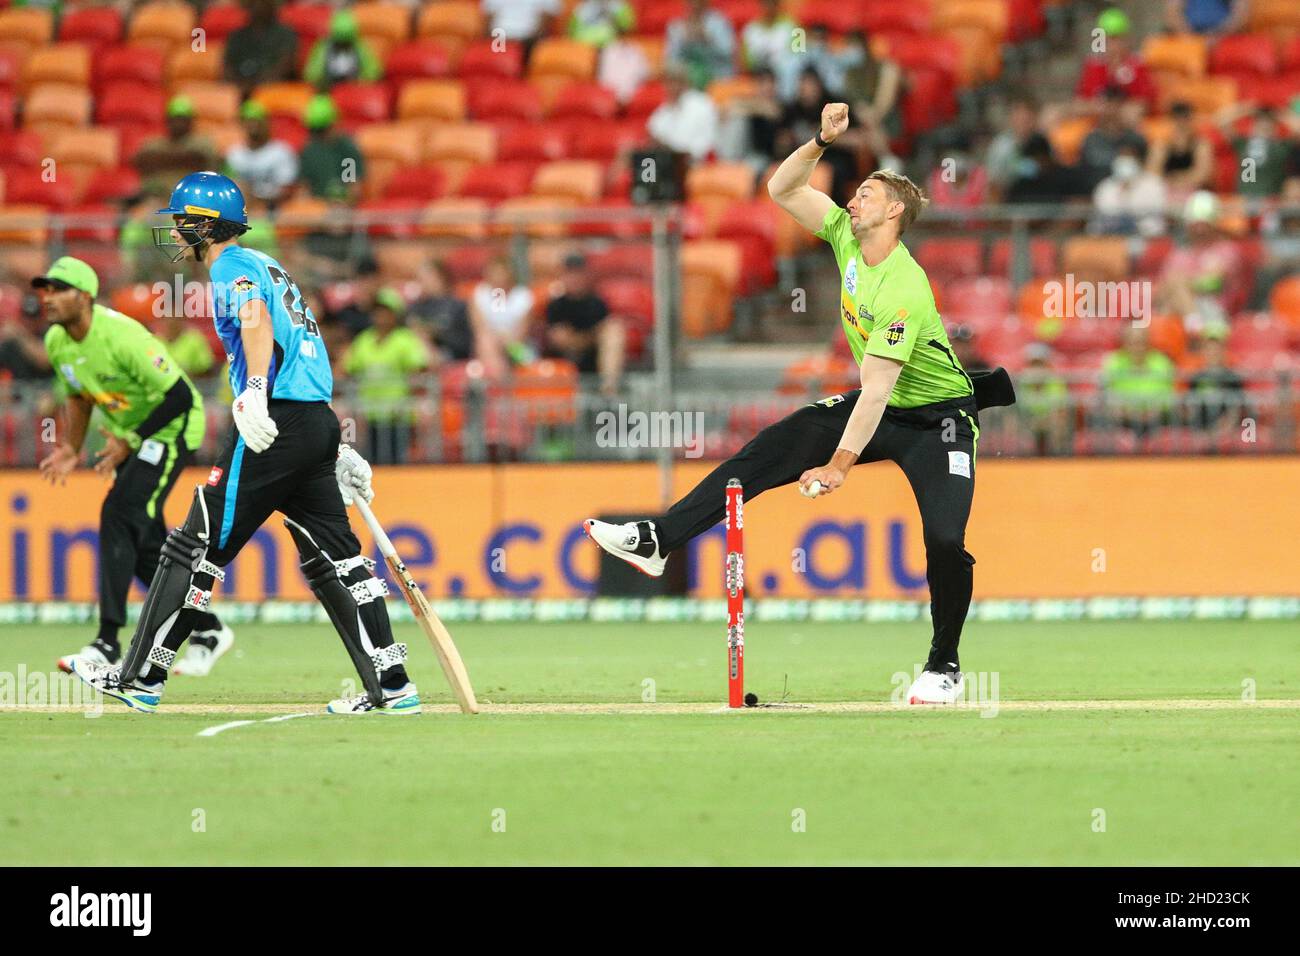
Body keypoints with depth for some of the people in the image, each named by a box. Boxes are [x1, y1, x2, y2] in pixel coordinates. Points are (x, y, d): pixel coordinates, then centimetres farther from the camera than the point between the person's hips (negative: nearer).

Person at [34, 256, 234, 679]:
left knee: (120, 515, -23)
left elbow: (180, 396, -26)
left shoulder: (121, 335, -28)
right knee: (144, 541, 8)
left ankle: (107, 642, -26)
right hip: (129, 436, 9)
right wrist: (71, 450, 3)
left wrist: (129, 442, -25)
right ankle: (206, 630, 25)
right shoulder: (56, 341, -3)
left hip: (172, 428, -9)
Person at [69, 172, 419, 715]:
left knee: (199, 547, -4)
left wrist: (254, 391, -41)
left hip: (276, 424, -9)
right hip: (319, 423, 9)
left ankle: (141, 678, -2)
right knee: (332, 556, 10)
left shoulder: (232, 264, -3)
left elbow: (258, 322, -24)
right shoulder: (267, 266, 26)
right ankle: (391, 686, 5)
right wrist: (337, 450, 27)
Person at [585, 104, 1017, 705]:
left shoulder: (903, 291, -30)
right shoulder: (847, 236, -5)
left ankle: (944, 667, -3)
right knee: (768, 453, -6)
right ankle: (657, 542, -10)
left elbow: (877, 388, -34)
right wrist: (824, 142, -15)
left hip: (936, 417, -8)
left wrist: (840, 464, -37)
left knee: (945, 539, -22)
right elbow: (782, 190, 2)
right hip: (879, 408, 8)